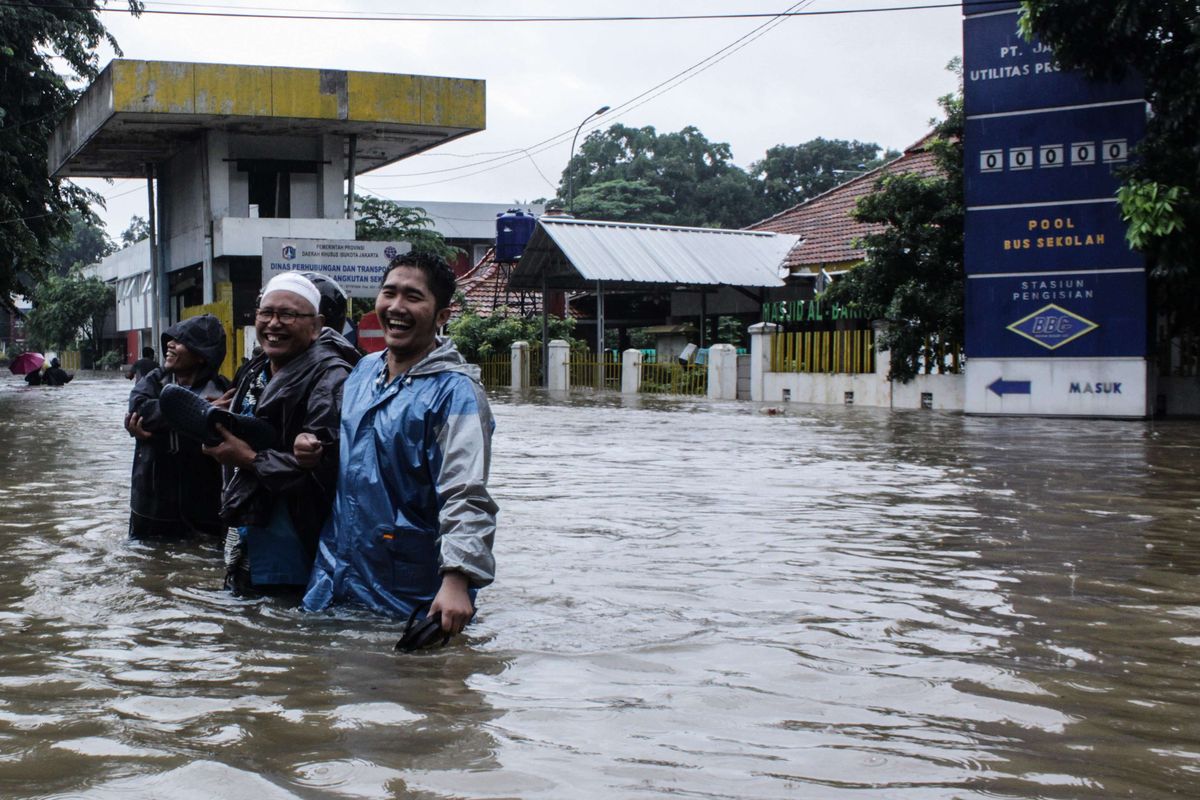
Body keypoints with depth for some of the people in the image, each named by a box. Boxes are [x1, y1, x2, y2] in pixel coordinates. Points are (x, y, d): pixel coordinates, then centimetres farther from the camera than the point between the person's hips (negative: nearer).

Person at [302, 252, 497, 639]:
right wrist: (315, 449, 3)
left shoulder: (454, 393, -16)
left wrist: (456, 580, -38)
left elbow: (465, 496, -25)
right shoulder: (363, 370, 7)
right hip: (334, 578, 7)